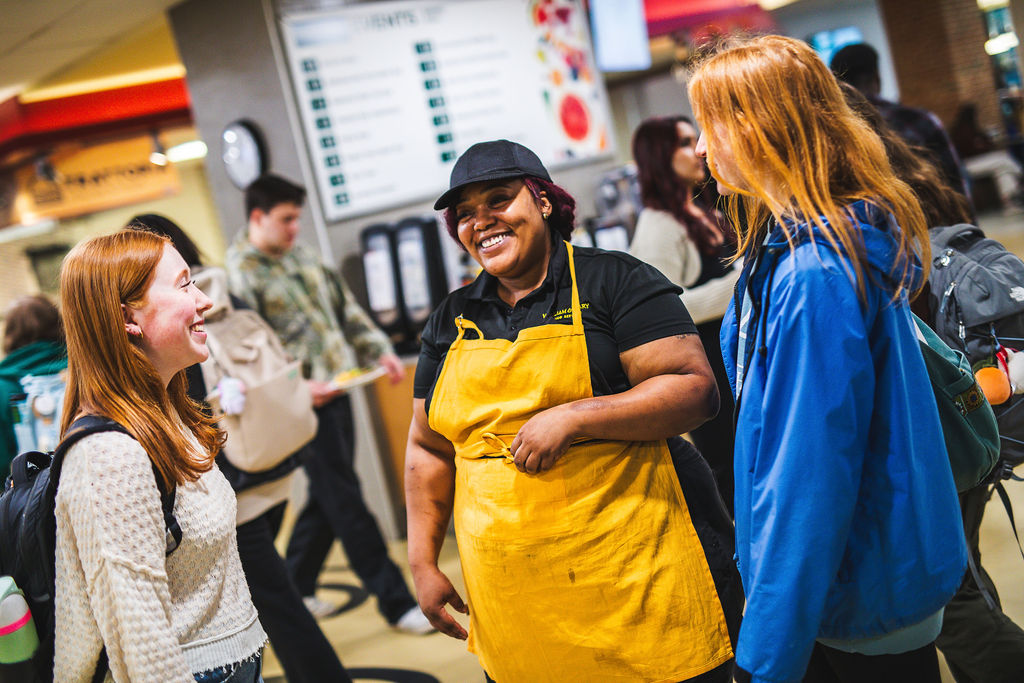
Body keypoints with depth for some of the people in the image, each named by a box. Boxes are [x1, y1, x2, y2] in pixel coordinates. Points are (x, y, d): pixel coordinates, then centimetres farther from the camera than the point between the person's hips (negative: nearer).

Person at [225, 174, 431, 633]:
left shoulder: (303, 258, 14)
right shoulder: (240, 276, -10)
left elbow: (347, 310, 19)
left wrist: (380, 350, 9)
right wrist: (299, 386, -26)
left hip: (337, 391, 8)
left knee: (328, 497, 15)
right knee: (347, 504, -3)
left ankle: (294, 588, 32)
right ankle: (395, 602, 4)